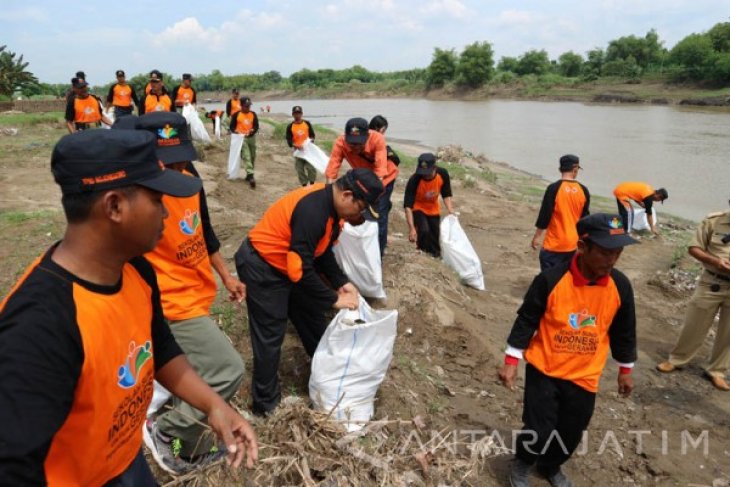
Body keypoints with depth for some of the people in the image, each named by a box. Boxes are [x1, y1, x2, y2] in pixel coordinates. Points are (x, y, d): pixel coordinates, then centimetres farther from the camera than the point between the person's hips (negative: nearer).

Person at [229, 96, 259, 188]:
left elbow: (256, 126, 4)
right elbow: (232, 126, 2)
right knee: (246, 157, -16)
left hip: (251, 137, 5)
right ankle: (251, 176, -26)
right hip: (242, 138, -4)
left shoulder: (253, 114, 8)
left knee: (252, 157, 11)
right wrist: (236, 132, -17)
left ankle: (249, 175, 26)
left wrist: (252, 130, -16)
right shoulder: (236, 115, 0)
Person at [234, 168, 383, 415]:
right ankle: (265, 403, 17)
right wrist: (334, 299, -21)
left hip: (288, 264, 9)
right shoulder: (312, 211, -33)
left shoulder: (329, 205, -3)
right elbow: (301, 269, -31)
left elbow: (322, 252, 9)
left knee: (311, 317, 18)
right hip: (261, 266, -9)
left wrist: (342, 283, -2)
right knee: (270, 335, 0)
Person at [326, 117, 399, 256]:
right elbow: (332, 169, -36)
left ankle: (377, 254, 4)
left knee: (379, 214, -9)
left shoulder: (377, 139, -39)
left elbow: (380, 170, -45)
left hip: (385, 177, -3)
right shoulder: (340, 142, -32)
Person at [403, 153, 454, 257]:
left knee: (436, 235, 10)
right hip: (418, 209, -4)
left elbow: (446, 195, -6)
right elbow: (408, 206, -32)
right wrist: (411, 228, -37)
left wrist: (451, 212, -19)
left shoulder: (443, 174, -24)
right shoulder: (414, 180, -34)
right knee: (424, 231, -26)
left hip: (434, 210, 4)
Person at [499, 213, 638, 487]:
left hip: (584, 377, 4)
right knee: (539, 432, -3)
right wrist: (511, 361, -8)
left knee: (570, 433, 16)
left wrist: (625, 370, 15)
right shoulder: (551, 279, -21)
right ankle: (521, 464, 31)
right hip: (544, 370, -3)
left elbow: (624, 332, 6)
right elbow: (526, 320, -10)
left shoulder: (620, 286, -9)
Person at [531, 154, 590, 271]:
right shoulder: (583, 190, 0)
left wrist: (536, 237, -2)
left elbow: (544, 215, -12)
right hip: (572, 243, 5)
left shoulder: (554, 188, -14)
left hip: (554, 244, -5)